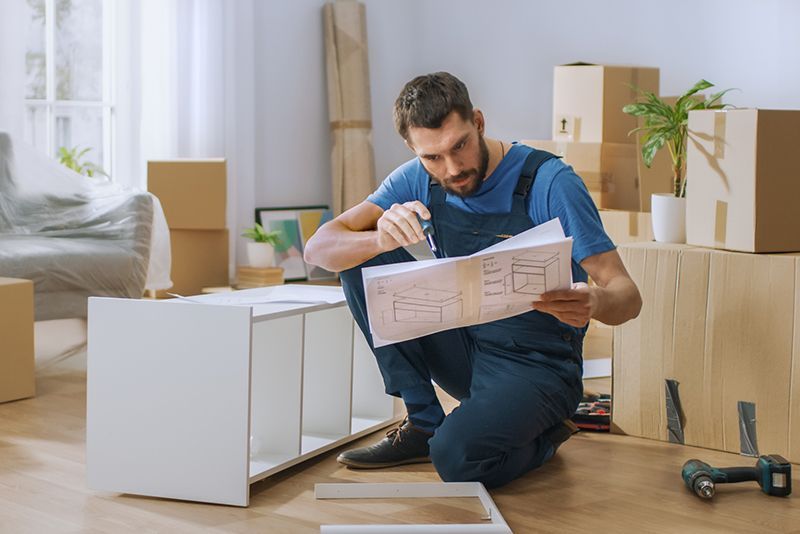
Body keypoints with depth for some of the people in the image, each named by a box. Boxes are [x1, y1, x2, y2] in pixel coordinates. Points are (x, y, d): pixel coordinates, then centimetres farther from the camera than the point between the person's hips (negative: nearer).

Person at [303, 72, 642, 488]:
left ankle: (542, 439, 4)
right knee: (363, 261, -10)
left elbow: (626, 295, -19)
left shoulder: (550, 182, -18)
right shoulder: (418, 181, -4)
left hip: (536, 365, -5)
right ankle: (423, 425, -3)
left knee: (457, 457, -32)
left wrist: (594, 302, -45)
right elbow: (318, 250, -10)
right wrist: (380, 240, -33)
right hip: (465, 351, 5)